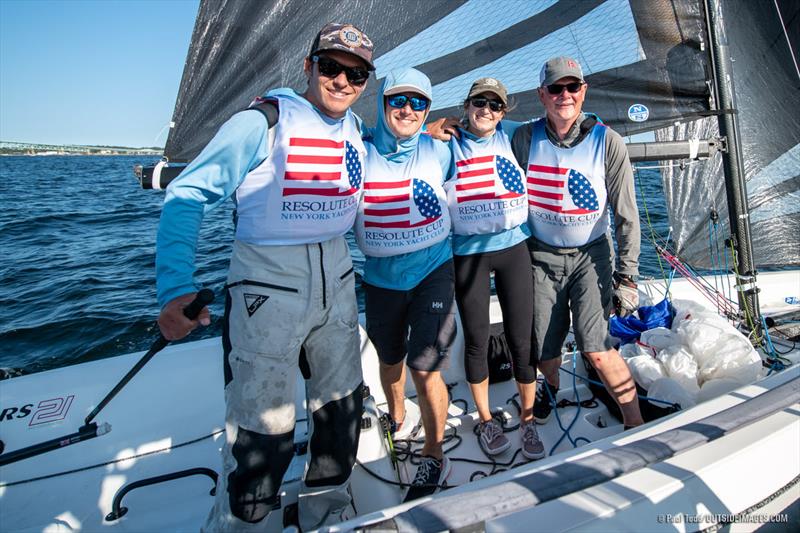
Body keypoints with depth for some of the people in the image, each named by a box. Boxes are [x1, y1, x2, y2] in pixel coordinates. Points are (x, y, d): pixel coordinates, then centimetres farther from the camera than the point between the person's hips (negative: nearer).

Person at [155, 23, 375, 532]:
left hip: (336, 284, 7)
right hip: (267, 290, -6)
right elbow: (188, 196, -14)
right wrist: (176, 288, -24)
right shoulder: (261, 122, -12)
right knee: (262, 432, -3)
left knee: (342, 407, 17)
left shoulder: (357, 131, 7)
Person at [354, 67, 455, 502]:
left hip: (432, 270, -1)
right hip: (381, 276, 2)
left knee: (425, 367, -7)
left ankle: (433, 458, 15)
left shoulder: (438, 152, -3)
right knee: (390, 359, 20)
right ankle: (396, 419, 50)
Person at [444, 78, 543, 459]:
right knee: (477, 340, 8)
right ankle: (485, 420, 29)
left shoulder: (512, 138, 4)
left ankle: (528, 420, 24)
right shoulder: (449, 145, 1)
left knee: (521, 339, 3)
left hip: (513, 247, 1)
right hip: (467, 253, -1)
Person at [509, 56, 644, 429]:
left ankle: (635, 424, 7)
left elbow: (626, 215, -5)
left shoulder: (607, 142, -10)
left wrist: (627, 276, -8)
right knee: (544, 351, 9)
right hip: (540, 255, 2)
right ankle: (551, 386, 44)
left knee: (597, 349, -15)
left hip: (590, 255, -1)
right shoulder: (524, 138, -6)